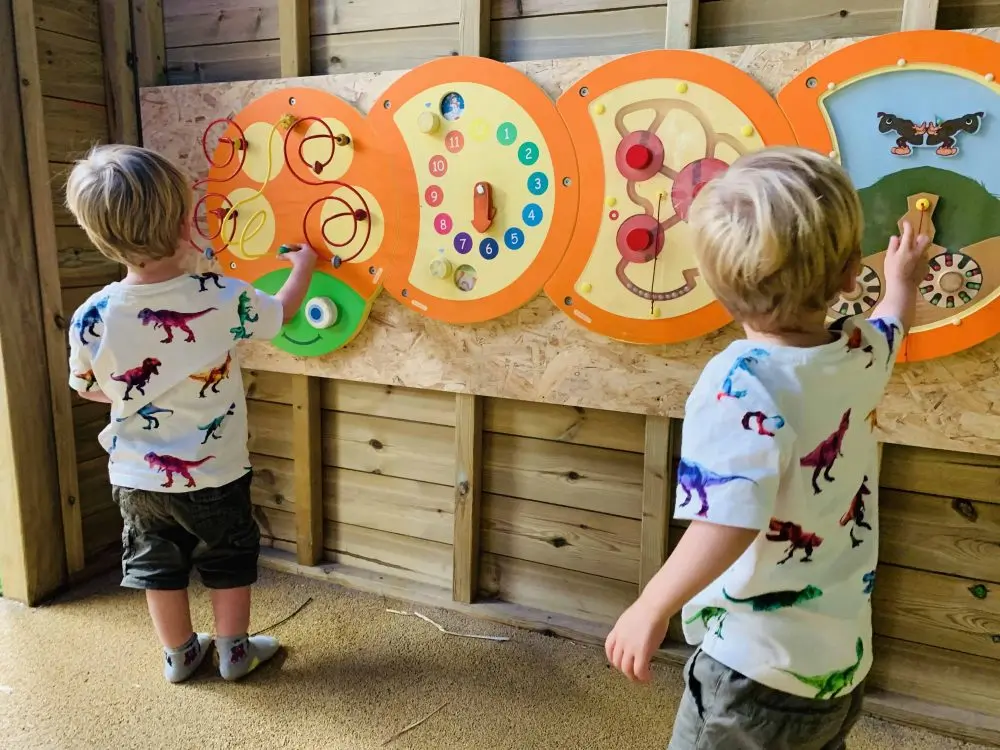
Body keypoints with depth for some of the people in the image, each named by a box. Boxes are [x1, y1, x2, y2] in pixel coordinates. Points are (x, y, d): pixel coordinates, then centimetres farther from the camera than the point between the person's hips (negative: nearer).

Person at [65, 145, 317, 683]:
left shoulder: (92, 317, -16)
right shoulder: (223, 300, -23)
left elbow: (88, 389, 1)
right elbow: (282, 312, -3)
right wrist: (303, 266, 16)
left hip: (137, 478, 3)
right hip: (214, 474, -2)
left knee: (159, 567, 21)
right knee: (229, 562, 19)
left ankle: (179, 655, 38)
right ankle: (235, 651, 34)